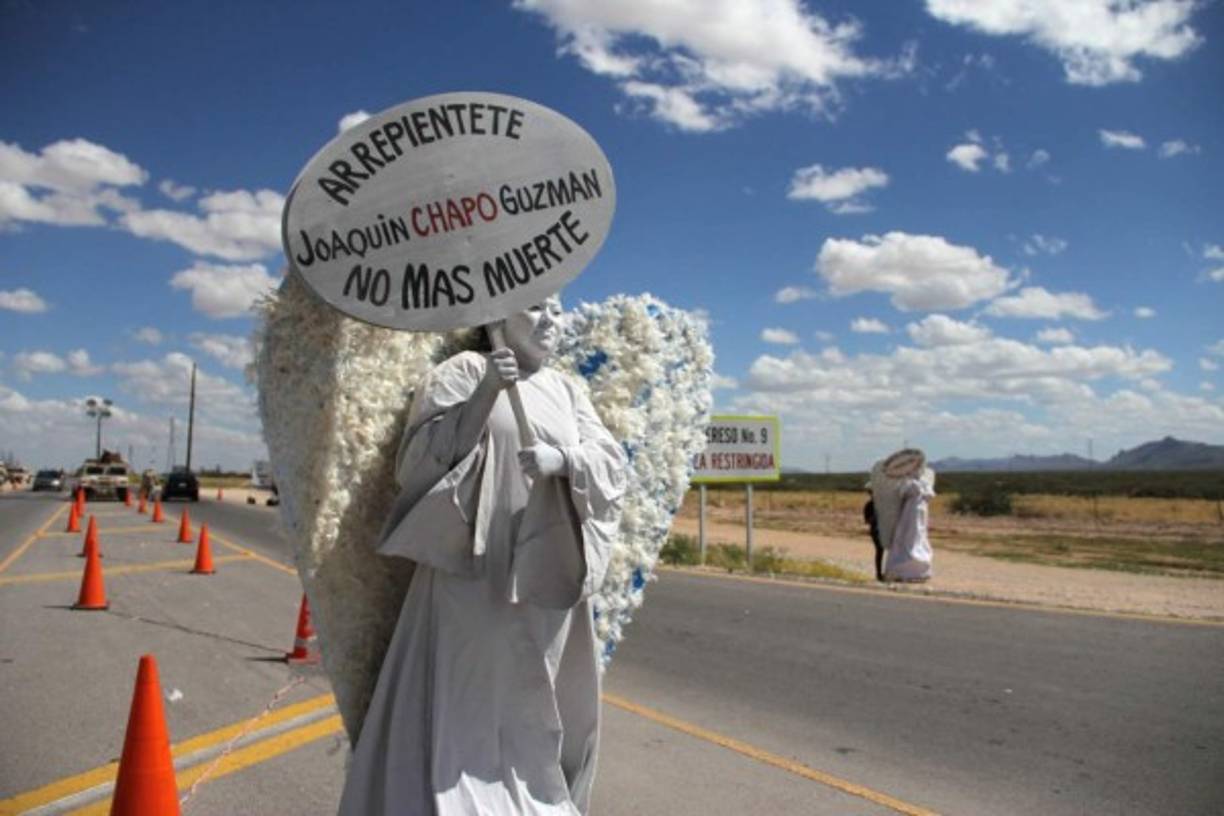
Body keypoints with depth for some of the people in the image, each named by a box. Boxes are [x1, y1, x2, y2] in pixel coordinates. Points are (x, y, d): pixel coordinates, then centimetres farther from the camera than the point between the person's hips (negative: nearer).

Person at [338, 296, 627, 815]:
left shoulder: (566, 390, 15)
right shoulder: (463, 372, 2)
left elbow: (612, 462, 5)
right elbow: (427, 455, -7)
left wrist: (563, 458, -15)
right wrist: (487, 392, -17)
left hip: (545, 574, 4)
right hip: (475, 568, -4)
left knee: (539, 707, 11)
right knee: (465, 699, -5)